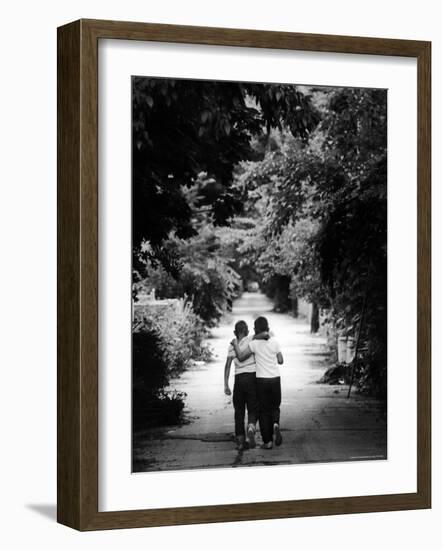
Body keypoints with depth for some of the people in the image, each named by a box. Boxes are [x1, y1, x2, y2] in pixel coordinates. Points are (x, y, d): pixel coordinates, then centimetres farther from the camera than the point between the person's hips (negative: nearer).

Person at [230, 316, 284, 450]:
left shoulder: (254, 344, -7)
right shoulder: (274, 342, -1)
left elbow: (241, 357, -7)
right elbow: (281, 361, 2)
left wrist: (235, 345, 8)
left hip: (261, 380, -1)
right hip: (275, 379, 1)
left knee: (264, 410, 6)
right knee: (275, 407, 17)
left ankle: (267, 441, 4)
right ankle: (275, 424, -16)